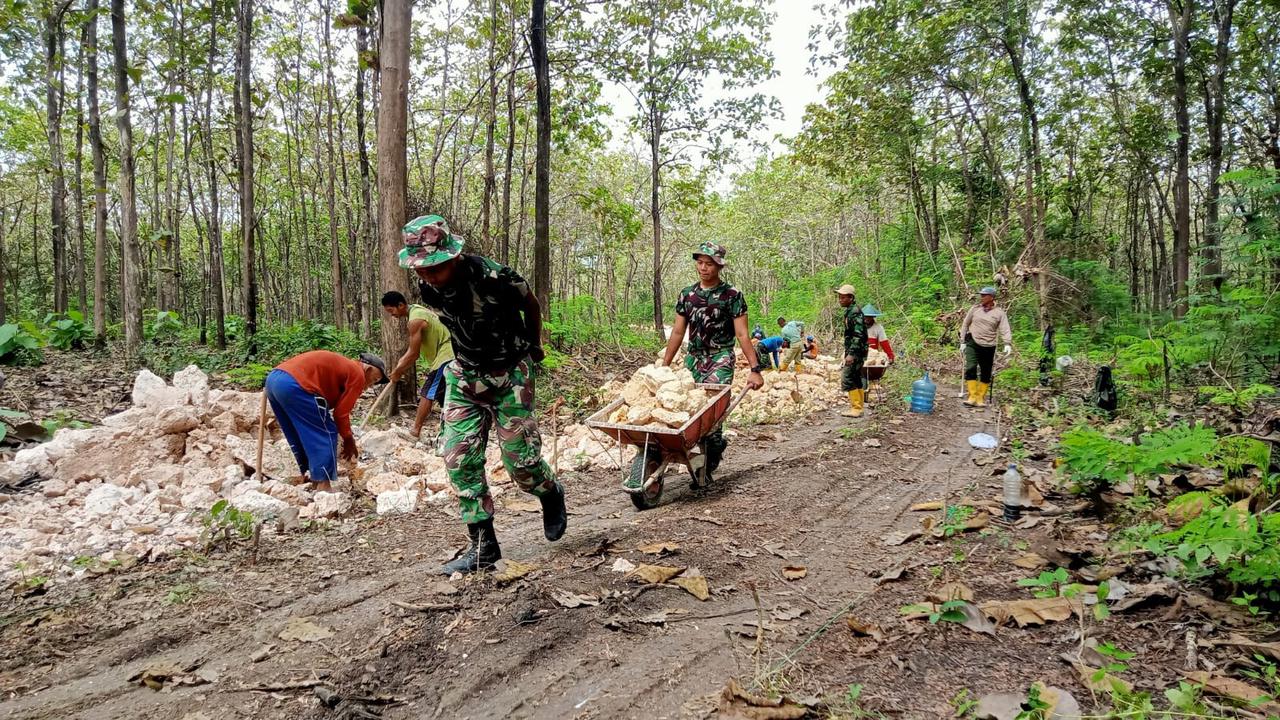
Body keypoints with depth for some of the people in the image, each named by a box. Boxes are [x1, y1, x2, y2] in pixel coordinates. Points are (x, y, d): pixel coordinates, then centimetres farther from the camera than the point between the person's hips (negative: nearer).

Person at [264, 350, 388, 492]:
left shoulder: (341, 366, 30)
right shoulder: (357, 375, 4)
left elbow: (330, 405, 31)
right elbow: (341, 412, 3)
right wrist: (349, 440, 18)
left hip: (273, 379, 10)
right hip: (294, 385, -10)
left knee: (298, 436, 24)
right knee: (325, 434, 1)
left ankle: (307, 475, 32)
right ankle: (323, 484, 0)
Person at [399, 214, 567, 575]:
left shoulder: (494, 278, -27)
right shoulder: (427, 289, -10)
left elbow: (532, 305, -6)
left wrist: (533, 348, 10)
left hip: (510, 375, -5)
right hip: (465, 376, 5)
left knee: (520, 459, -2)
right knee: (459, 459, -4)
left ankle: (552, 495, 33)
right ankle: (483, 545, 7)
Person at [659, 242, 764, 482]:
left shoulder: (732, 295, -4)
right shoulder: (686, 294, 9)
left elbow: (742, 335, -7)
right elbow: (677, 332, 12)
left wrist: (755, 369, -13)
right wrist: (663, 366, 9)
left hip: (720, 359, -5)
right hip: (693, 358, 5)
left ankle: (706, 469, -5)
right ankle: (717, 443, 26)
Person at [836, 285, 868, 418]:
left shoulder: (855, 312, -16)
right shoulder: (849, 311, 15)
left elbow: (858, 335, -23)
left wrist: (851, 354, -26)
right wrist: (847, 352, 23)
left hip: (856, 352, -10)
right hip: (855, 352, 10)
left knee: (847, 379, -10)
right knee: (856, 380, 12)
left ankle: (856, 408, -9)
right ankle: (858, 408, 18)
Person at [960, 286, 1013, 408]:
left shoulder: (999, 312, 1)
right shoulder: (975, 309, 5)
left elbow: (1005, 329, -9)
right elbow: (965, 324, 12)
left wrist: (1007, 344, -24)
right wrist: (962, 342, 8)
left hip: (988, 347, 0)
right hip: (973, 344, 0)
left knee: (986, 374, 6)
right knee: (970, 368, -15)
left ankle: (980, 398, 18)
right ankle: (972, 396, -9)